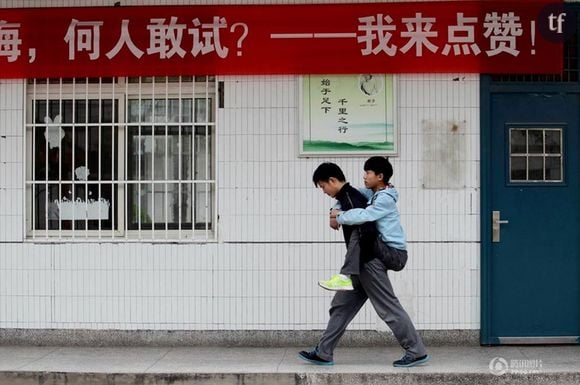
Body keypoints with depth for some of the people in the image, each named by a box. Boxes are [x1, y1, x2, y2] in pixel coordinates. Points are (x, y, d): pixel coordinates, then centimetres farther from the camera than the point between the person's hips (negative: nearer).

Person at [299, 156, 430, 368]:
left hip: (373, 260, -10)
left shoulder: (385, 199, -11)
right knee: (343, 303, 9)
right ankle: (324, 352, 13)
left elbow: (363, 216, -26)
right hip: (366, 259, 10)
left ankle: (417, 352, 4)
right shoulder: (373, 195, 17)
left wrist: (339, 217, -10)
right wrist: (337, 213, 6)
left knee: (389, 307, -6)